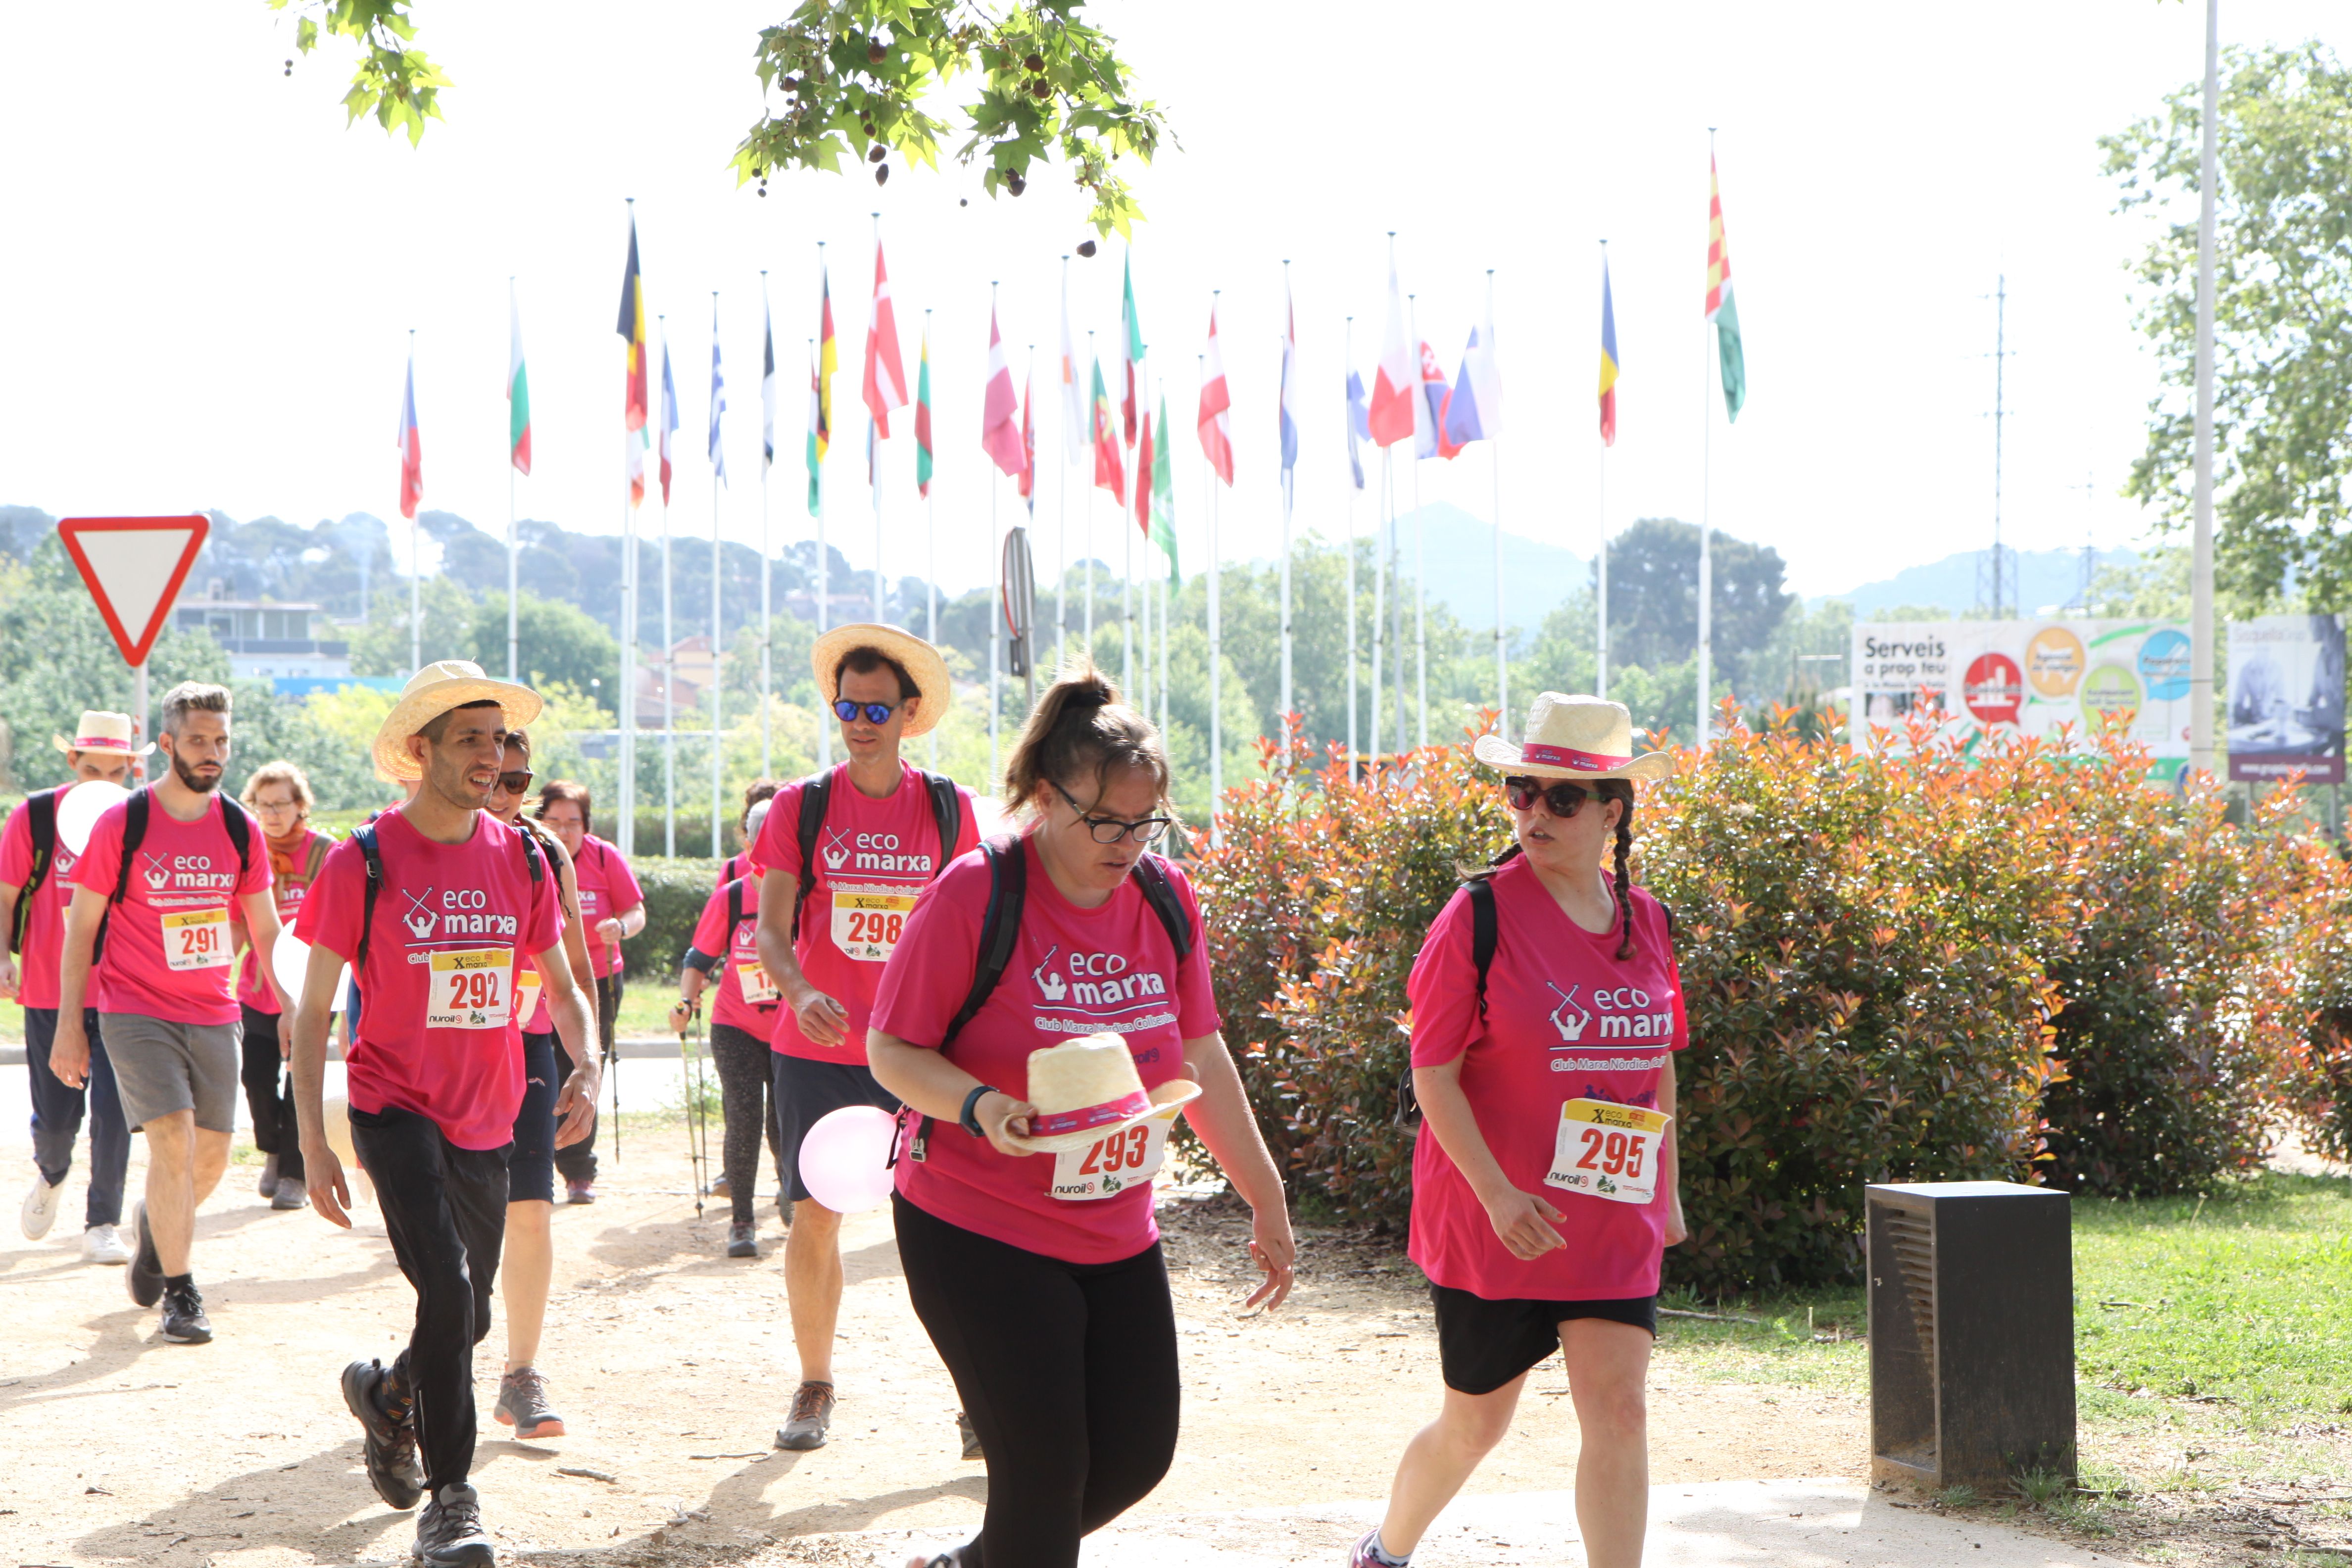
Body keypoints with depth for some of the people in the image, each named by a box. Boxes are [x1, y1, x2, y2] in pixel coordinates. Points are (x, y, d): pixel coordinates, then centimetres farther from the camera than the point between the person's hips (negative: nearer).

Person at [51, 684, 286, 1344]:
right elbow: (80, 926, -2)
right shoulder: (122, 823, -7)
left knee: (212, 1157, 7)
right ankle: (179, 1294, -7)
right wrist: (69, 1026, -5)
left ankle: (155, 1224, 39)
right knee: (172, 1141, -17)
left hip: (214, 1016, 4)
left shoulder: (240, 830, 4)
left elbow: (266, 931, 11)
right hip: (135, 1011, -4)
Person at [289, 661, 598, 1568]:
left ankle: (388, 1395, 47)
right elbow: (312, 1009, -5)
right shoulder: (363, 862, -9)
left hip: (487, 1121, 5)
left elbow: (561, 984, 13)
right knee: (446, 1289, -21)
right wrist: (313, 1143, -10)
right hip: (395, 1108, -5)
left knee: (468, 1320, 13)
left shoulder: (522, 861, 3)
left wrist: (587, 1066, -8)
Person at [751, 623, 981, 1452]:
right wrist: (801, 991, -23)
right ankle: (814, 1387, 19)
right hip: (816, 1048, 0)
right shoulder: (800, 806, 1)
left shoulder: (949, 809, 3)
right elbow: (770, 930, -3)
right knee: (814, 1219, 2)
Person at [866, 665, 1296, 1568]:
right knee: (1043, 1473, -8)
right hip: (979, 1232, -6)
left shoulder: (1164, 899, 2)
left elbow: (1200, 1059, 12)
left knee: (1138, 1454, 10)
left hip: (1117, 1237, 6)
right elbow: (891, 1051, -11)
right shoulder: (976, 894, -15)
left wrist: (1267, 1201, 14)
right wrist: (981, 1108, -30)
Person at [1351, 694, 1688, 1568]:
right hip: (1492, 1222, -4)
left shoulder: (1647, 923, 5)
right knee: (1476, 1422, 10)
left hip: (1614, 1224, 4)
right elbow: (1433, 1073, -12)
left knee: (1617, 1409, -7)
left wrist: (1666, 1191, 17)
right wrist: (1497, 1193, -21)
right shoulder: (1481, 916, -11)